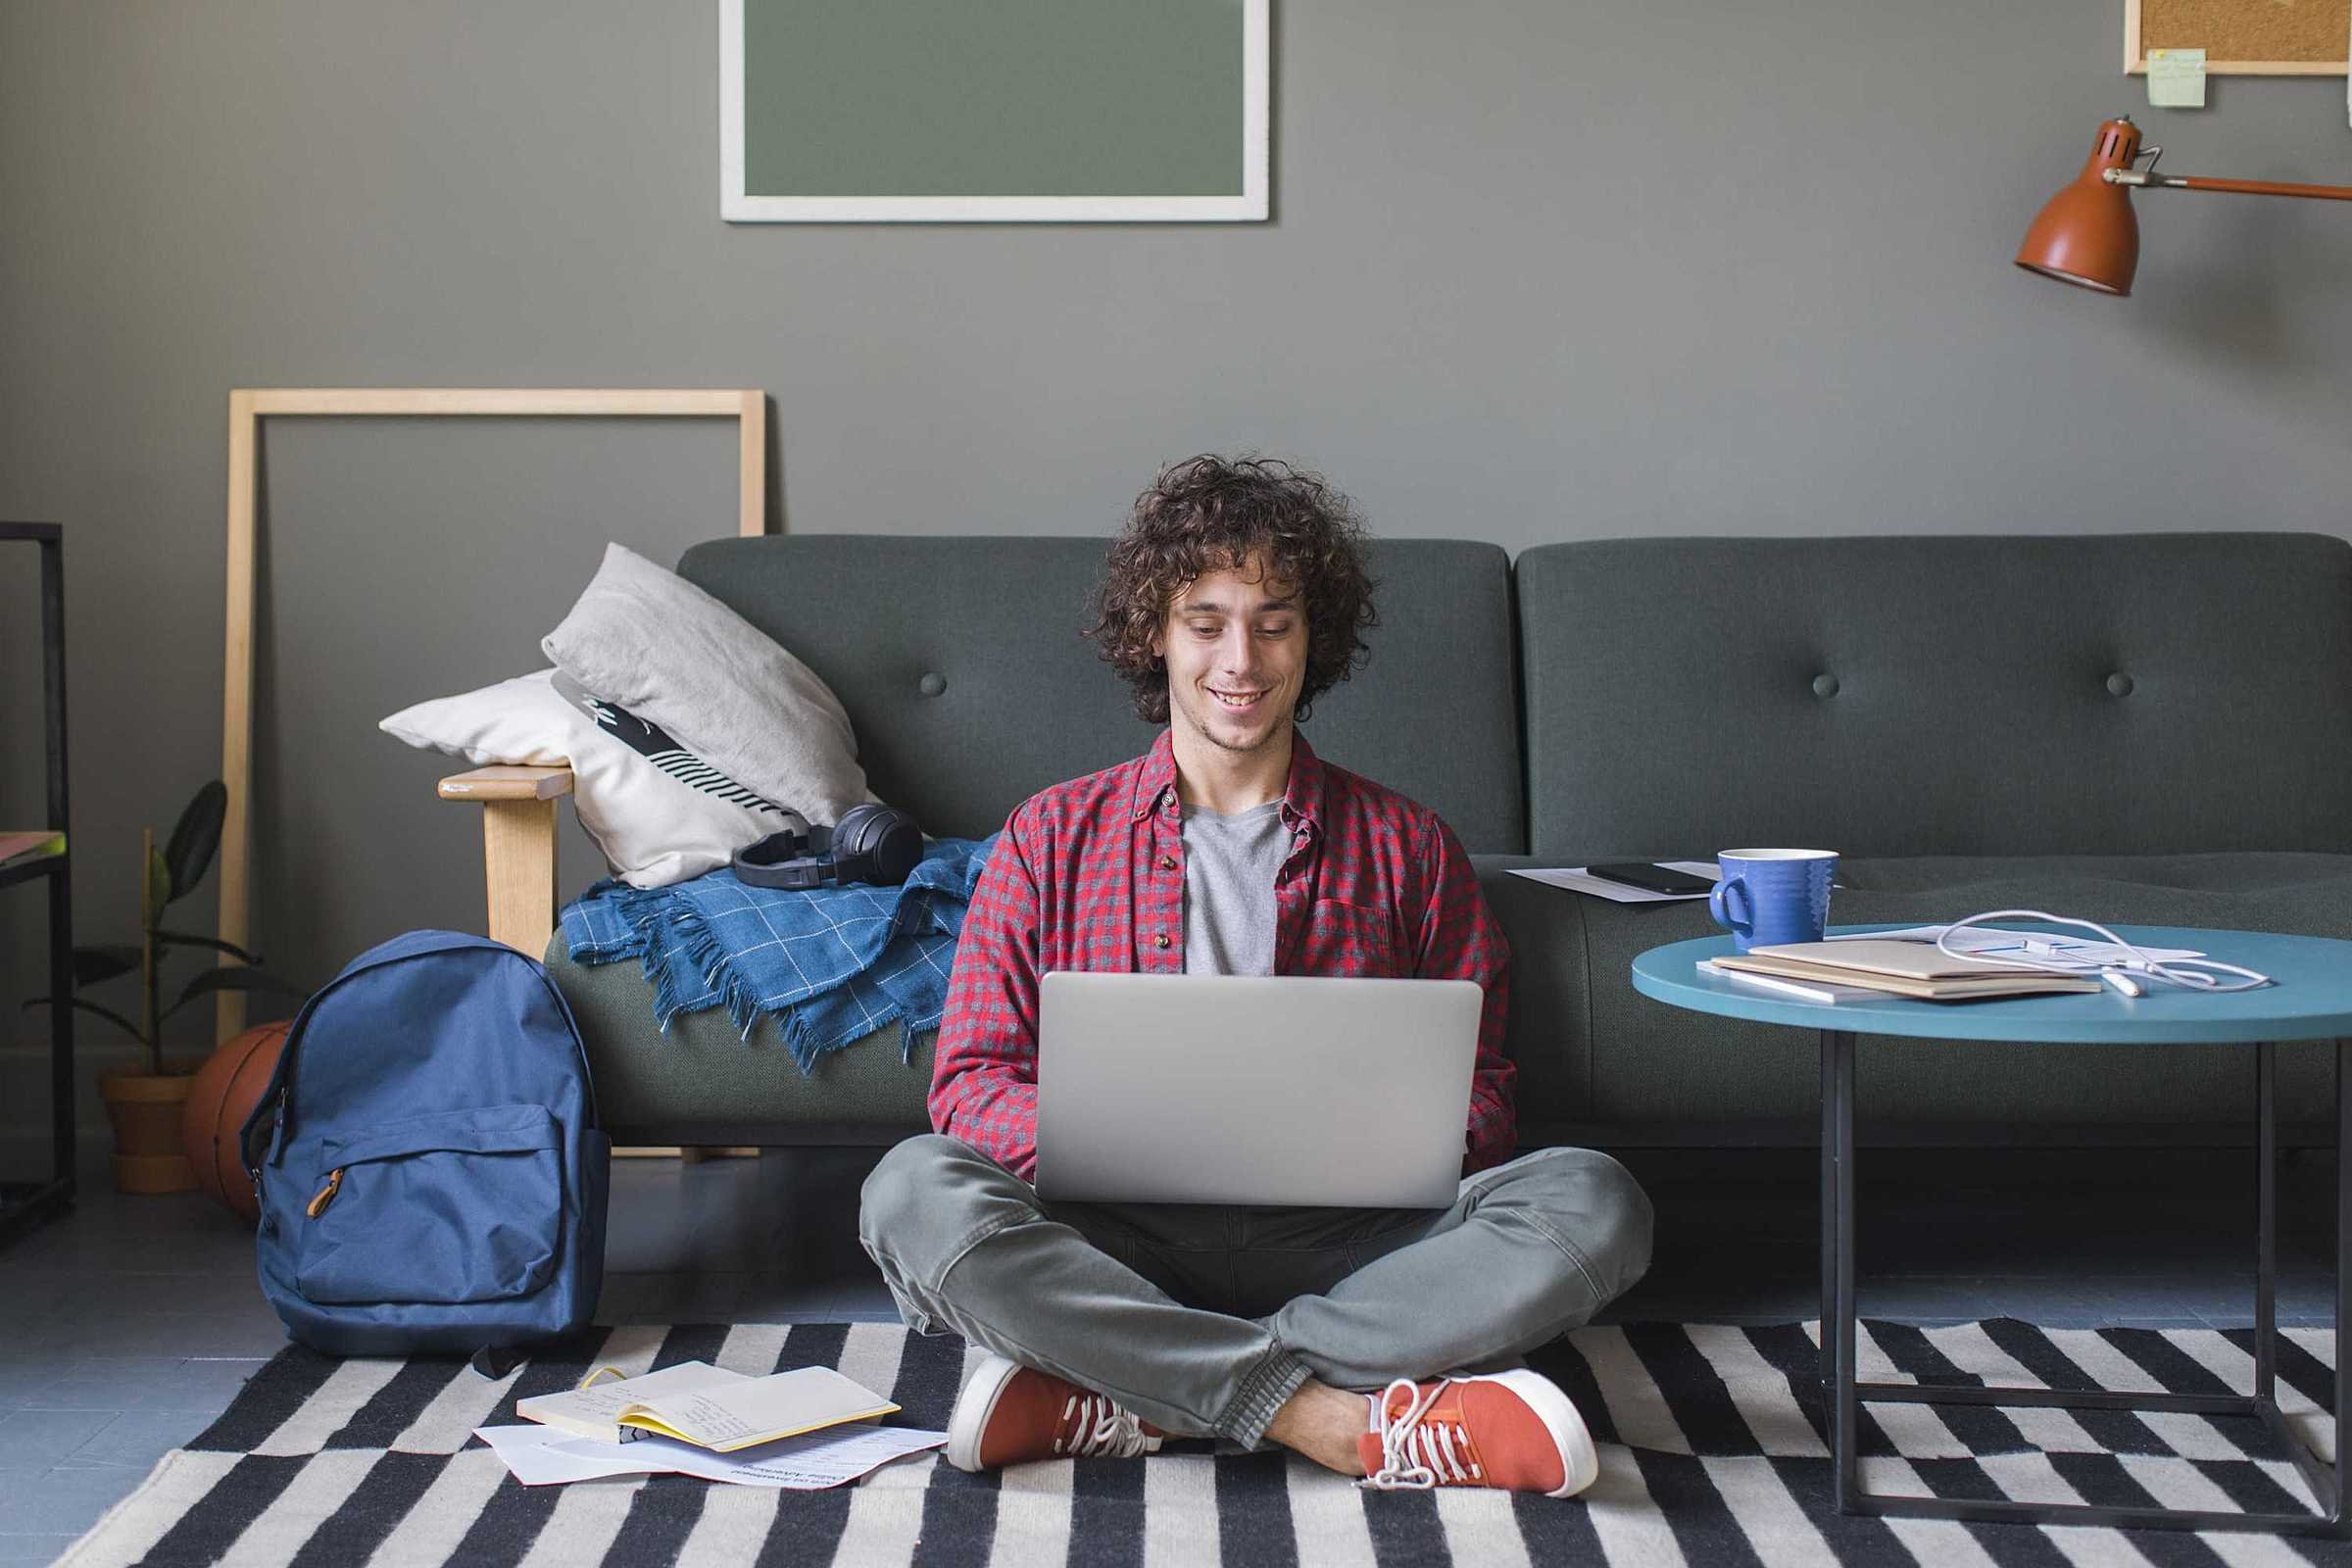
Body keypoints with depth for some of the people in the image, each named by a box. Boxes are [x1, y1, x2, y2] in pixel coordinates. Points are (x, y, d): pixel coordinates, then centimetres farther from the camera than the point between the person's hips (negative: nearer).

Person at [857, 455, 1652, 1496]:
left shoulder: (1409, 848, 15)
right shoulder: (1053, 837, 13)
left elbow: (1476, 1092, 14)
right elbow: (973, 1079, 7)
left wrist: (1379, 1151, -10)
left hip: (1338, 1241, 1)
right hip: (1116, 1240, -1)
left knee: (1593, 1202, -26)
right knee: (915, 1192, -31)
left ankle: (1127, 1402, -30)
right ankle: (1338, 1418, -32)